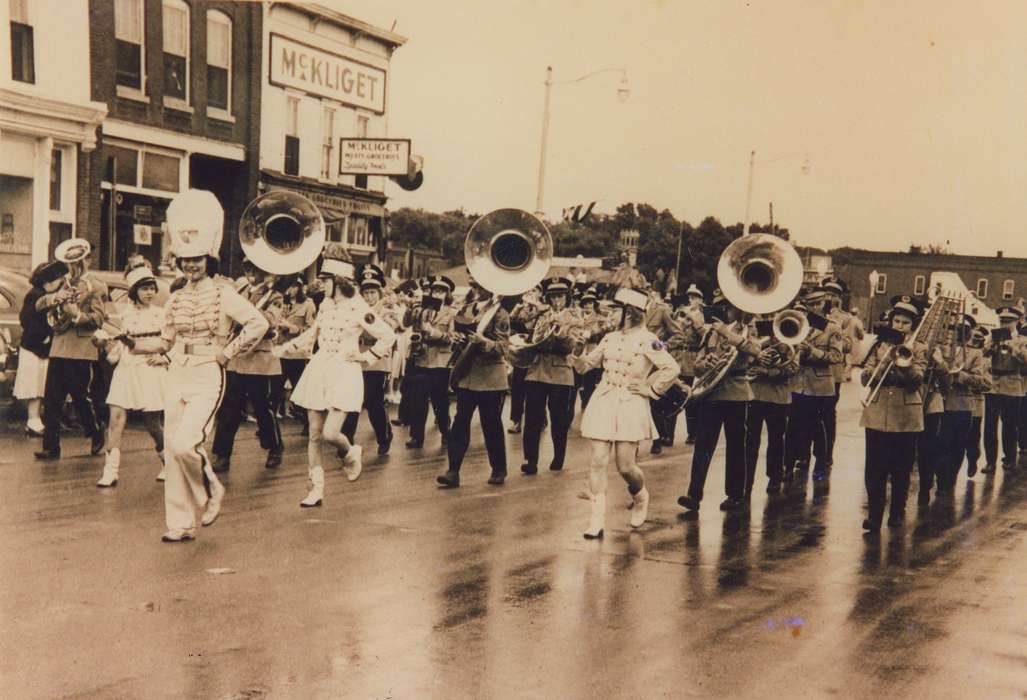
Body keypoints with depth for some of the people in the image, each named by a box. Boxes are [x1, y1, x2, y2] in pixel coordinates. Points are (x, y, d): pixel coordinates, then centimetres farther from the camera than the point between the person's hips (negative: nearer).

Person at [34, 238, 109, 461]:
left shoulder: (96, 287, 1)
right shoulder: (64, 285, 20)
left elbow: (98, 318, -9)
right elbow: (39, 305, 10)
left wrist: (76, 314, -24)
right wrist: (54, 297, -9)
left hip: (82, 352, -5)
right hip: (59, 349, 6)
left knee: (82, 398, 1)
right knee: (51, 400, 0)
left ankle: (97, 437, 23)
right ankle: (51, 447, 3)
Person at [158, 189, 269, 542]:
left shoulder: (223, 293, -5)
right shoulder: (175, 299, 11)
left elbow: (259, 324, -10)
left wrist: (227, 352, -9)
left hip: (207, 378, -6)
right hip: (177, 377, 6)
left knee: (184, 443, -20)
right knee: (171, 450, 2)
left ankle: (211, 491, 8)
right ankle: (181, 524, 10)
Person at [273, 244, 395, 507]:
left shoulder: (358, 308, -10)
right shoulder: (325, 305, 9)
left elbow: (388, 336, -6)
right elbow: (313, 333, 26)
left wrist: (367, 357, -4)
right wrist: (287, 346, 19)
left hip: (343, 374, -6)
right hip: (319, 370, 6)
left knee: (330, 433, -15)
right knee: (314, 435, 4)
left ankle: (350, 453, 20)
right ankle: (316, 489, 12)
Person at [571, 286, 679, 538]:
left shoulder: (647, 340, -7)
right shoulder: (609, 338, 12)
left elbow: (671, 369, -10)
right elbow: (586, 364, 18)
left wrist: (650, 388, -7)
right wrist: (578, 352, -2)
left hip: (630, 405, -5)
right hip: (603, 403, 5)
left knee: (625, 466, -2)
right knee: (598, 461, -3)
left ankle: (640, 497, 31)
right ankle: (597, 520, 0)